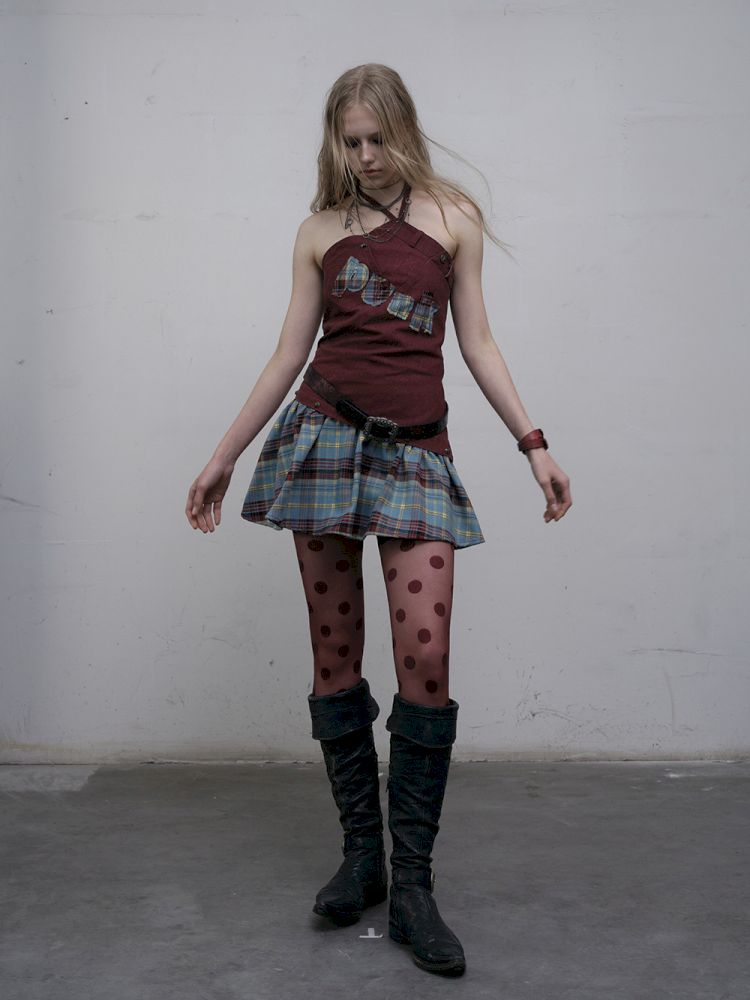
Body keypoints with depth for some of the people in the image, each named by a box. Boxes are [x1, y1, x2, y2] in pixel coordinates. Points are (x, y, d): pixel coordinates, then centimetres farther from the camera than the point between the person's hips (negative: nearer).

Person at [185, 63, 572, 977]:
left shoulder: (453, 216, 10)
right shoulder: (320, 231, 12)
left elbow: (476, 343, 9)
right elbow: (288, 356, 12)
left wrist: (533, 446, 0)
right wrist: (221, 459, 11)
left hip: (415, 455, -1)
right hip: (323, 439, 2)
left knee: (425, 655, -12)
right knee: (336, 654, 3)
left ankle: (411, 885, -1)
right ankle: (361, 851, 17)